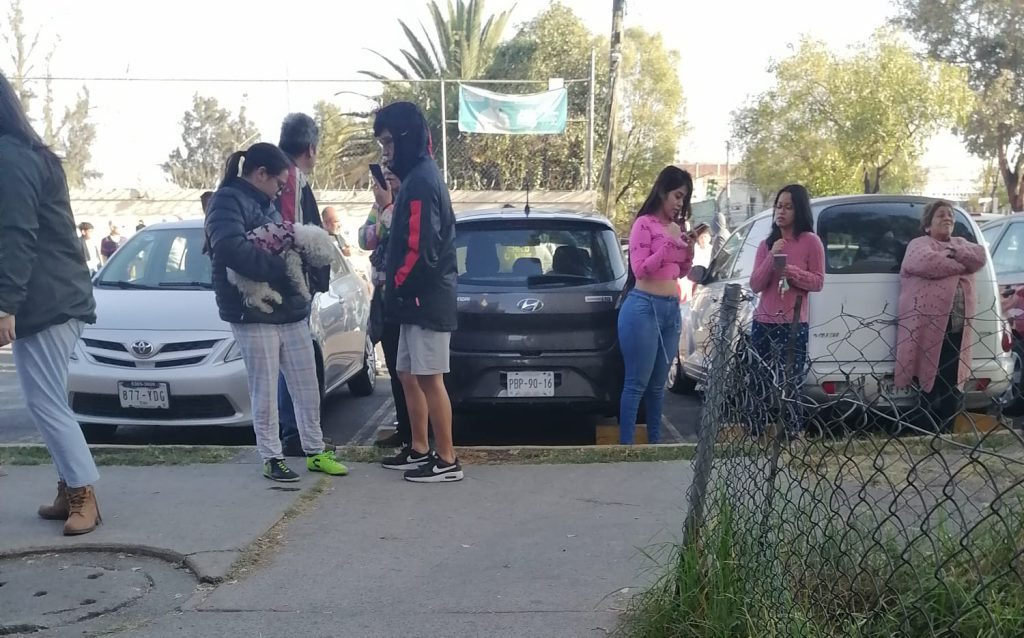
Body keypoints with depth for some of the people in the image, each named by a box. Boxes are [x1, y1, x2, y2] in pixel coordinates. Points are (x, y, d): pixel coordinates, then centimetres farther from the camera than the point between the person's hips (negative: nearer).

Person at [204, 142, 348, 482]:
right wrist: (282, 265, -22)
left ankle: (315, 451, 23)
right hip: (254, 316, -8)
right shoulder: (227, 201, -11)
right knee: (265, 393, 3)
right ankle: (271, 458, 16)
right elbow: (231, 248, -28)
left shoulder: (265, 204, 17)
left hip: (290, 310, 8)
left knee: (308, 388, 12)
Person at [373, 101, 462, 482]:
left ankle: (447, 460, 1)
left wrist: (397, 288, -10)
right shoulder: (417, 177, 16)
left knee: (429, 379, -6)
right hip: (419, 299, 11)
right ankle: (419, 450, 24)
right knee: (409, 375, 15)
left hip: (426, 299, -11)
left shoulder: (421, 181, -16)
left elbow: (421, 249, -22)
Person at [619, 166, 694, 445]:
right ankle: (626, 444, -2)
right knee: (637, 383, -7)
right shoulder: (644, 223, -6)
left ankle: (655, 441, 19)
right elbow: (640, 269, -12)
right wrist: (670, 244, -16)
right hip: (644, 307, -7)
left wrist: (689, 249, 4)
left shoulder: (676, 228, 15)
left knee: (658, 384, 12)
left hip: (672, 309, 7)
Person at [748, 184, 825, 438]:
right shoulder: (766, 244, 13)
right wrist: (771, 258, -8)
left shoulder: (811, 242, 0)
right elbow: (755, 285, 6)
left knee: (790, 387, -9)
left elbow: (817, 281, -2)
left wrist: (792, 272, -18)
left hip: (794, 326, -4)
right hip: (762, 324, 4)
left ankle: (794, 435, -1)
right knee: (760, 386, 4)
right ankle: (758, 434, 13)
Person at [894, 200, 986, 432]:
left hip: (957, 328, 6)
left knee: (952, 389, 8)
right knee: (932, 388, -3)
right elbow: (928, 263, -19)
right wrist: (962, 264, -5)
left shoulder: (960, 243, 23)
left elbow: (980, 256, 5)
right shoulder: (919, 244, 3)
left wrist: (954, 253, -9)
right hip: (929, 326, -6)